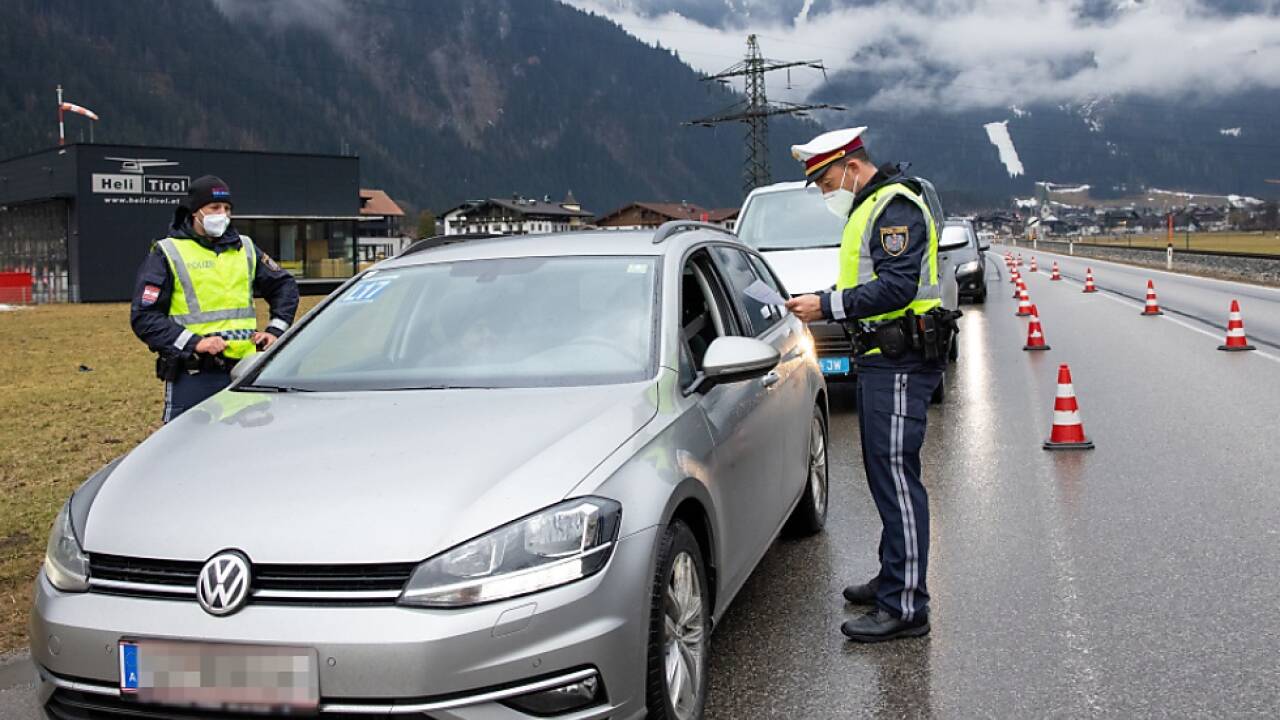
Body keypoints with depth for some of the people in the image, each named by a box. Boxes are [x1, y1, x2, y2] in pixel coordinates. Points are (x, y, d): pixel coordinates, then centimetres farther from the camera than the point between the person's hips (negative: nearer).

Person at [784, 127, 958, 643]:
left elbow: (896, 288, -23)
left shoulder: (895, 207, -12)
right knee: (887, 476, 17)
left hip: (900, 365, -11)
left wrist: (827, 306, -21)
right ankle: (894, 579, 28)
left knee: (896, 476, -10)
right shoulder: (871, 208, 21)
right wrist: (826, 302, 10)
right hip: (883, 361, 11)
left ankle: (905, 606, -7)